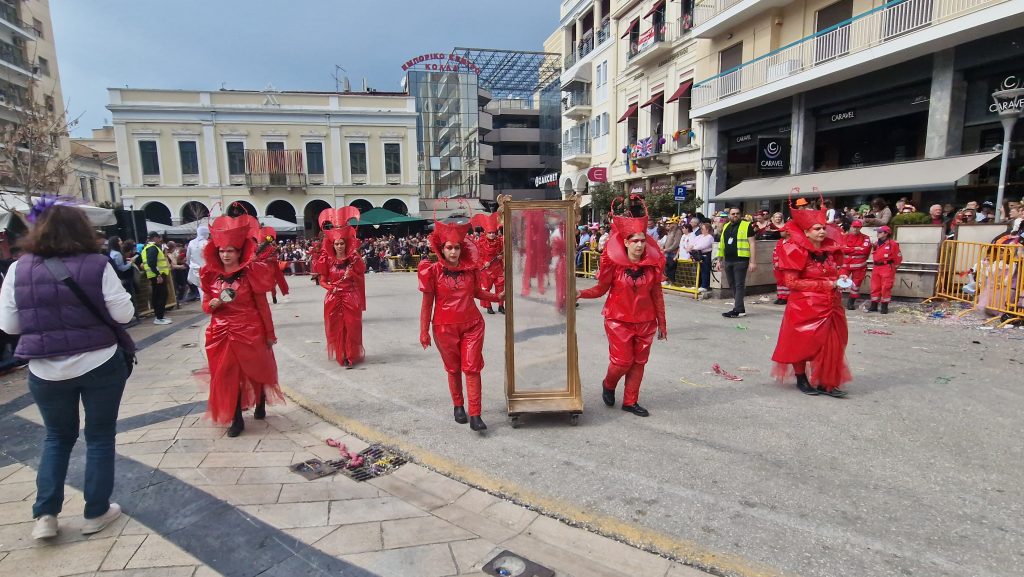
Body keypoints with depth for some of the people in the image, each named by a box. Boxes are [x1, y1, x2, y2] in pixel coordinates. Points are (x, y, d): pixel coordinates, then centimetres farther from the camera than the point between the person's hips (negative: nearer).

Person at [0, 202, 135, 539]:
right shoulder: (97, 266, -12)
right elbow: (124, 313, -11)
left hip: (46, 371, 3)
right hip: (100, 365, -2)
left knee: (57, 437, 23)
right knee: (100, 437, 12)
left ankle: (45, 514, 19)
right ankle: (96, 513, 22)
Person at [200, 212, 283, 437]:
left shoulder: (250, 273, -10)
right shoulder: (211, 274, 2)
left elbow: (262, 305, -6)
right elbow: (206, 304, 10)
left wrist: (269, 334, -4)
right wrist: (212, 304, -15)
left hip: (250, 331, -3)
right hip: (222, 333, 3)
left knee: (257, 370, 13)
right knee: (228, 374, 6)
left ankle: (260, 404, 39)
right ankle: (236, 419, 17)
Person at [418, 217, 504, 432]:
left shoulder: (471, 268, -1)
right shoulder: (433, 271, -7)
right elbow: (427, 303, -3)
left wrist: (497, 297, 1)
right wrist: (424, 331, -4)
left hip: (472, 325, 1)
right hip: (445, 328, -1)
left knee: (472, 369, -3)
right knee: (453, 369, 13)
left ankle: (475, 415, 1)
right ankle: (458, 406, 34)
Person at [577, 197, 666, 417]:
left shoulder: (653, 263, -4)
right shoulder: (613, 263, -12)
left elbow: (657, 295, 4)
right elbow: (601, 289, -4)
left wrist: (661, 323, 9)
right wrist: (581, 293, -21)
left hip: (645, 322, 3)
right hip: (619, 320, -3)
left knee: (639, 362, 10)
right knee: (622, 361, 0)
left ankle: (630, 401, 26)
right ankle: (608, 385, 33)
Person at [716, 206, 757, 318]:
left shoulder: (746, 226, -2)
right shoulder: (725, 227, 16)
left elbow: (752, 244, -6)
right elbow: (722, 244, 20)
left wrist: (753, 262, -12)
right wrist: (720, 260, 17)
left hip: (741, 260, -6)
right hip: (728, 261, 6)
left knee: (739, 285, -6)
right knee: (733, 285, 9)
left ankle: (737, 310, -7)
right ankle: (740, 308, 18)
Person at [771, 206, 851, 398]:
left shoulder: (830, 249, 8)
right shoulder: (797, 251, -12)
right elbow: (791, 282, -16)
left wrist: (839, 280, -1)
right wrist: (823, 285, -18)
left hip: (831, 304, 6)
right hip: (805, 306, -6)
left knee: (830, 344, 6)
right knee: (803, 344, 5)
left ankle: (826, 382, 15)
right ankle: (801, 380, 22)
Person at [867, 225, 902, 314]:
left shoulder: (892, 244, -8)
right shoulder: (877, 244, 12)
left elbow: (898, 257, -4)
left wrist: (894, 267, 3)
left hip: (887, 268, -6)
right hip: (876, 268, 6)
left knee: (886, 288, -3)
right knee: (875, 287, 7)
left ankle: (884, 307, 4)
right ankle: (874, 306, 13)